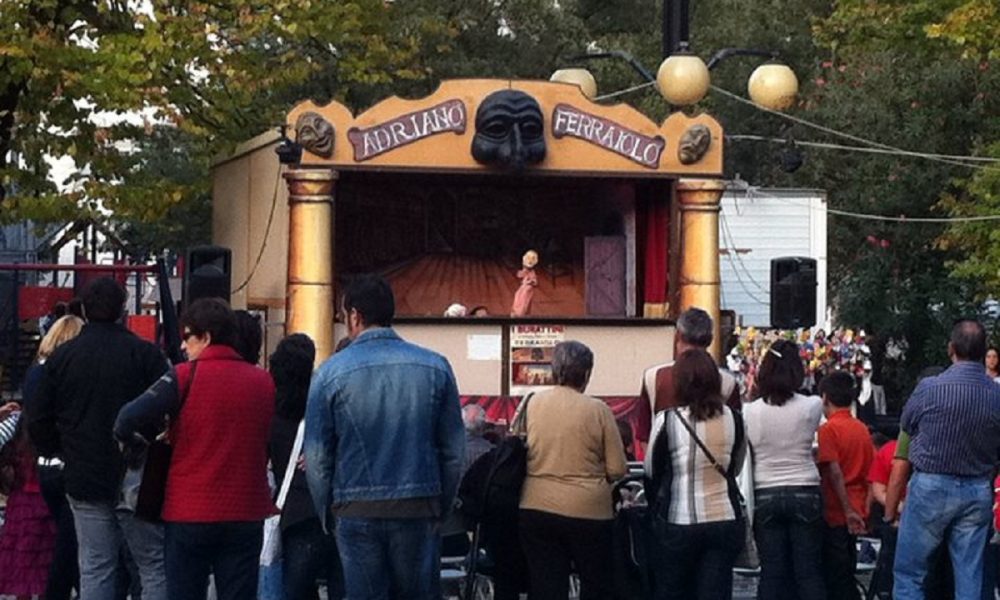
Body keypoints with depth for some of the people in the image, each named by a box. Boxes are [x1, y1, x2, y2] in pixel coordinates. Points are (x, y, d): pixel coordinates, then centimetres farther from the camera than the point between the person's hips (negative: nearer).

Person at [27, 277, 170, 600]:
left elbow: (38, 421, 6)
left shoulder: (60, 358, 4)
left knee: (94, 570, 7)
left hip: (83, 479, 3)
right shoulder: (145, 354, -7)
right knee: (155, 566, 2)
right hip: (134, 482, -3)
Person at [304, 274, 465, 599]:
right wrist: (442, 508, 13)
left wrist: (326, 513, 10)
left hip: (356, 511, -1)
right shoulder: (435, 367, 0)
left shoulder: (331, 372, -5)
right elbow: (453, 450, 4)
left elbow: (317, 457, -2)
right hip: (419, 510, 1)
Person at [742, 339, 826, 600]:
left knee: (771, 573, 4)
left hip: (765, 496, 1)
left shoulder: (749, 412, -6)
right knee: (809, 572, 4)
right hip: (804, 493, -1)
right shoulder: (812, 407, -8)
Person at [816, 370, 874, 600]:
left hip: (836, 515, -7)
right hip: (856, 514, 7)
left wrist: (848, 510, -18)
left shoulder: (828, 430, -12)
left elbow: (834, 472, -19)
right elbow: (868, 473, 13)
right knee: (846, 578, 15)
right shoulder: (863, 430, 9)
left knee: (834, 576, -4)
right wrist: (860, 510, 19)